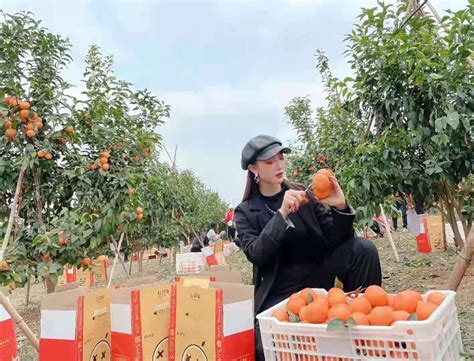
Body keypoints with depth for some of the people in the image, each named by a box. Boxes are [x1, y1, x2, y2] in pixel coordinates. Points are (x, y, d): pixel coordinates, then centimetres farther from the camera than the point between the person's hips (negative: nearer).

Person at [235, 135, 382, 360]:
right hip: (280, 291, -2)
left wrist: (340, 208, -19)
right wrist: (282, 213, -26)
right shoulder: (245, 212, 0)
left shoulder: (302, 193, 4)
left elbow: (334, 240, 1)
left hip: (318, 275, 2)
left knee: (363, 248, -20)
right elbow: (256, 254, -16)